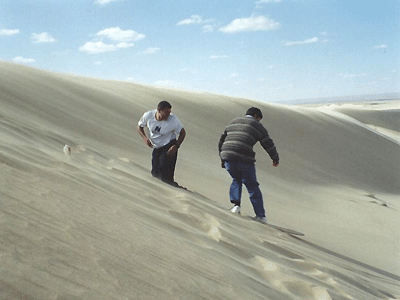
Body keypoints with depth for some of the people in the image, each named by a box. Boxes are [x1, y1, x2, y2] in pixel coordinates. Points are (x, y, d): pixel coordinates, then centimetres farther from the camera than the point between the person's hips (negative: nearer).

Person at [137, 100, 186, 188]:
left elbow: (182, 133, -9)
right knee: (155, 173, 5)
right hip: (156, 147, 5)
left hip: (169, 148, -4)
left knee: (165, 176, -16)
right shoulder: (148, 116, -13)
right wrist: (145, 138, -12)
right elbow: (139, 126, 5)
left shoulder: (173, 119, -20)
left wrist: (176, 146, -21)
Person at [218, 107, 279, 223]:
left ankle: (236, 204, 6)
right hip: (244, 159, -4)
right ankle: (260, 215, 9)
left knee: (236, 180, 26)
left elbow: (222, 141, 27)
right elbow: (268, 144, 9)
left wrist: (222, 158, 34)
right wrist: (275, 159, 22)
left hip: (227, 156, 4)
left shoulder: (233, 122, 26)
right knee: (252, 186, 8)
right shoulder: (256, 126, 10)